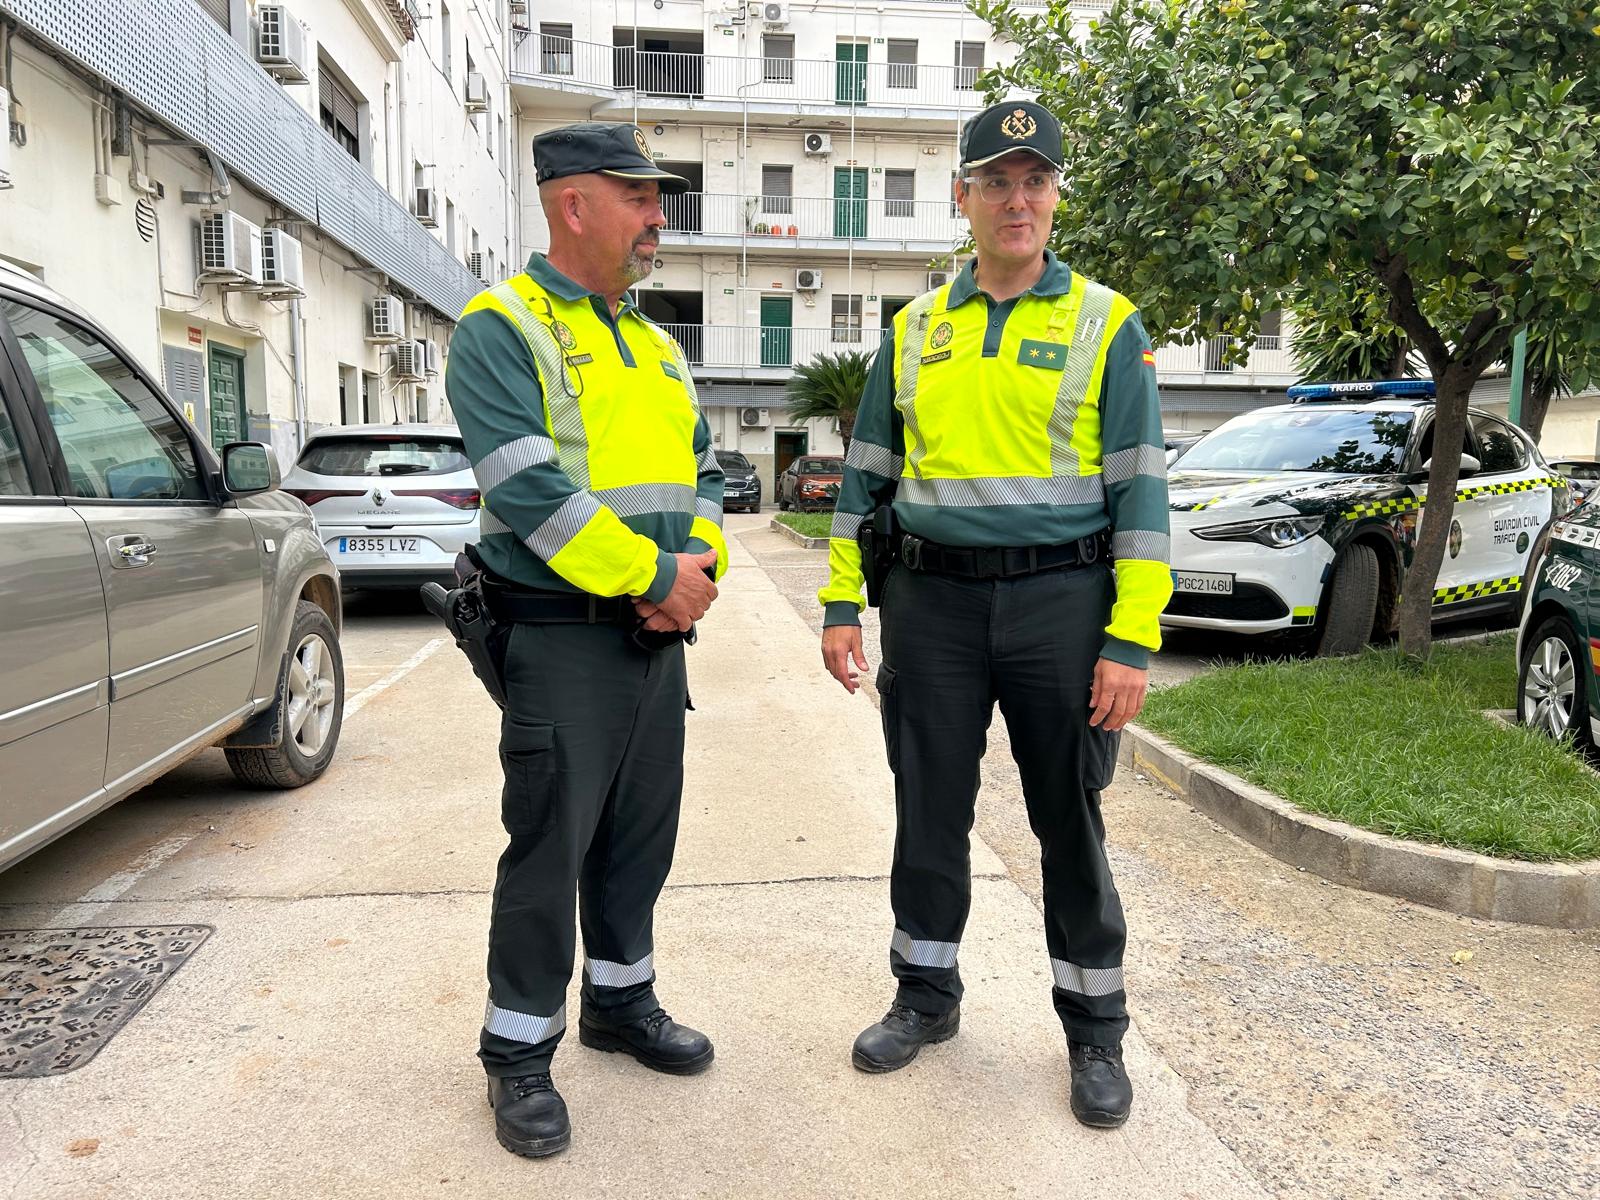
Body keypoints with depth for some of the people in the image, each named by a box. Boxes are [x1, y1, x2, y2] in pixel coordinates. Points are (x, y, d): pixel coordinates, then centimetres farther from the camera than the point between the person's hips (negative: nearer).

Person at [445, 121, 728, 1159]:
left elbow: (702, 466, 15)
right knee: (549, 849, 1)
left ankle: (621, 998, 35)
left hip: (659, 636, 7)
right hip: (562, 637, -7)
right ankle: (521, 1051, 19)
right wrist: (655, 576, -17)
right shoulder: (502, 330, -7)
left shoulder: (656, 346, 17)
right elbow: (530, 488, -19)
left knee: (641, 835, 16)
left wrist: (701, 559, -6)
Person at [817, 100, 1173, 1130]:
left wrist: (1132, 640, -11)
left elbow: (1142, 490, -4)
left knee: (1071, 823, 7)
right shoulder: (914, 329, 10)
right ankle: (927, 996, 32)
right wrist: (843, 604, 5)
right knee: (928, 814, 11)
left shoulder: (1106, 322, 1)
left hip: (1061, 599, -2)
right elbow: (868, 472, 11)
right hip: (931, 601, 3)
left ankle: (1095, 1029, 27)